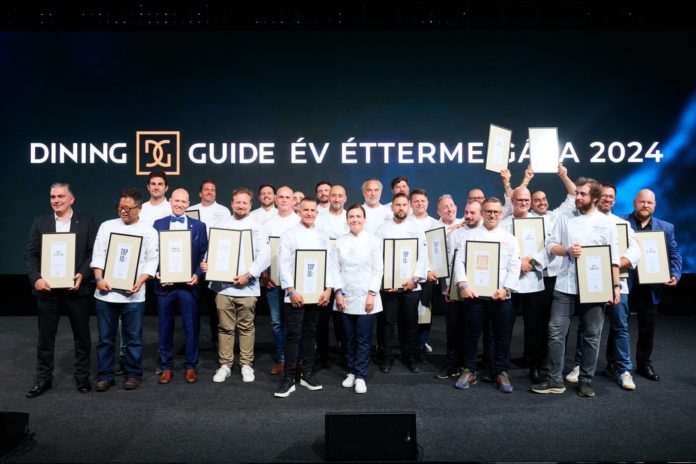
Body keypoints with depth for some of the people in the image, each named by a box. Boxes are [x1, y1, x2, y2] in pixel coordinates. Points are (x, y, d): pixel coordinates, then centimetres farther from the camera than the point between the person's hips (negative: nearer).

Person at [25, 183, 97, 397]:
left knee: (82, 337, 8)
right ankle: (43, 379, 25)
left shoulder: (86, 221, 1)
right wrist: (36, 279, -11)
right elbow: (31, 255, 3)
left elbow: (94, 252, -3)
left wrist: (82, 275, -17)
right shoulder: (40, 222, 7)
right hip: (47, 289, 2)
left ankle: (82, 377, 23)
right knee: (45, 337, 11)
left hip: (76, 288, -2)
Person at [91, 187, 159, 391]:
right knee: (105, 337, 9)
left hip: (133, 294, -2)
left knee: (133, 337, 7)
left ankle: (133, 374, 21)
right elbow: (98, 255, 5)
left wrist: (140, 282, -14)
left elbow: (151, 261, 0)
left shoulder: (148, 231, 2)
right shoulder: (107, 226, 8)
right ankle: (105, 375, 22)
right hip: (106, 292, 2)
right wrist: (99, 279, -8)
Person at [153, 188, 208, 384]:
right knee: (165, 328, 9)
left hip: (189, 284, 0)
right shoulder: (158, 224, 6)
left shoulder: (198, 226, 5)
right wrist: (156, 274, -9)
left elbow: (204, 255, 4)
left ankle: (190, 366, 20)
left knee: (191, 328, 6)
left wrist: (198, 275, -10)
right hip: (165, 284, 1)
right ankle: (166, 366, 23)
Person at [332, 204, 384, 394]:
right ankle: (351, 372, 22)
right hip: (345, 298, 2)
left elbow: (378, 270, -2)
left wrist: (372, 294, -9)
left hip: (366, 297, -2)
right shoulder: (340, 241, 6)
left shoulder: (373, 240, 0)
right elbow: (336, 268, 5)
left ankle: (360, 376, 9)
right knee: (350, 338, 10)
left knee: (364, 339, 1)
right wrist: (338, 292, -4)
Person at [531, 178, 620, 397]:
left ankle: (586, 381, 20)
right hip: (566, 286, 1)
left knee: (592, 336, 7)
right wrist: (567, 250, -15)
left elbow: (613, 257, 3)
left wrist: (616, 285, -4)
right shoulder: (565, 219, 7)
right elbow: (550, 245, 5)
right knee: (556, 332, -1)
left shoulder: (607, 223, 4)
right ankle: (555, 380, 9)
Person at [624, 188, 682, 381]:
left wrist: (675, 275, -11)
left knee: (647, 329, 14)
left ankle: (644, 364, 30)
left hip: (650, 287, 3)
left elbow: (674, 255, 4)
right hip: (624, 284, -3)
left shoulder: (666, 227, 7)